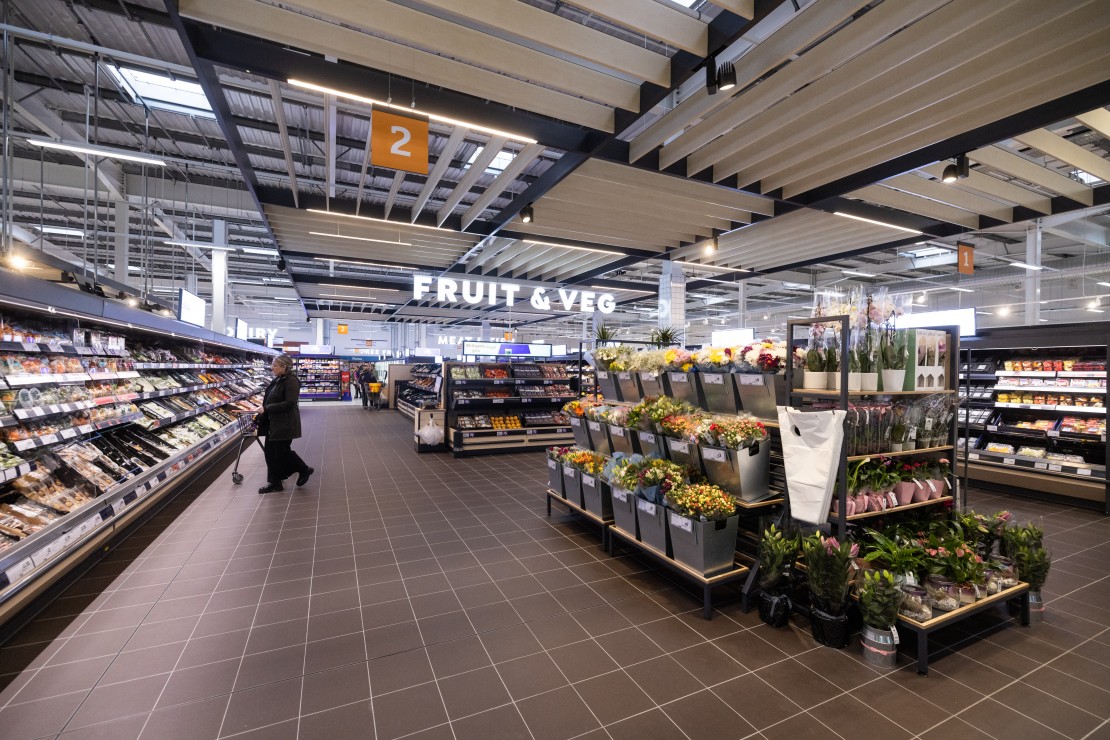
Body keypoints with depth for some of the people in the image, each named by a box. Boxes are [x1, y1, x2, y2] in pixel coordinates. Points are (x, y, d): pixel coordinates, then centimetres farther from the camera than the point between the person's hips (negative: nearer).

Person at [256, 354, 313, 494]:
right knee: (270, 450, 12)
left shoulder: (291, 381, -19)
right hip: (273, 422, 10)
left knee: (283, 451, 1)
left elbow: (289, 403, -25)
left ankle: (304, 470, 22)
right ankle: (275, 482, 21)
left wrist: (266, 408, -22)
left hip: (285, 424, -10)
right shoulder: (277, 380, 9)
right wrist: (265, 400, 6)